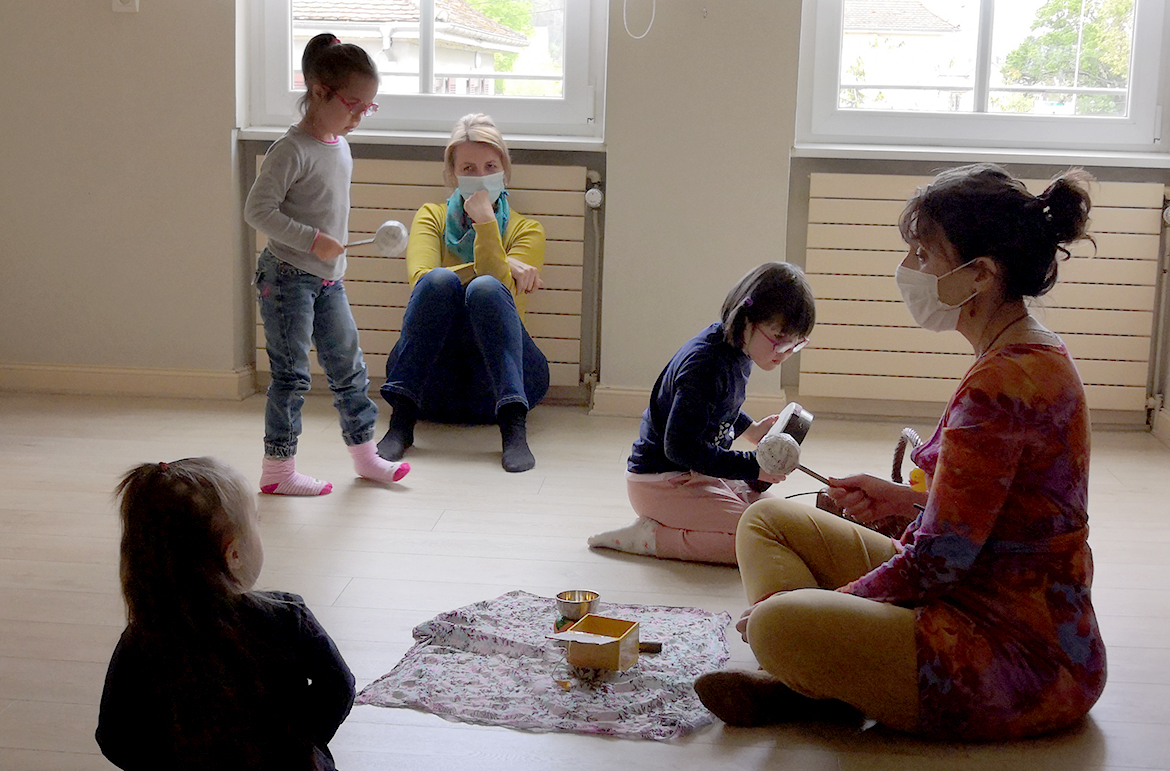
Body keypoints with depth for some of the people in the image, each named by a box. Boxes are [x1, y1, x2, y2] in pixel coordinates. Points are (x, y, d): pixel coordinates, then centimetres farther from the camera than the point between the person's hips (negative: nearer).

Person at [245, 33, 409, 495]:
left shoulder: (339, 145, 9)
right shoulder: (293, 150, -17)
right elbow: (257, 210, -20)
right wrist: (313, 241, -23)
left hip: (328, 279, 8)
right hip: (288, 277, -8)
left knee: (348, 367, 13)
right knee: (291, 374, -3)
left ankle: (364, 453, 26)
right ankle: (277, 469, 7)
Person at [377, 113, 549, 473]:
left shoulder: (526, 229, 10)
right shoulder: (432, 217, 14)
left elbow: (504, 294, -10)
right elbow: (421, 278, -8)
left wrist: (485, 220, -16)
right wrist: (502, 266, -14)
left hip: (499, 381, 0)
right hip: (432, 384, 1)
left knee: (486, 288, -28)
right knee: (439, 280, -26)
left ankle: (514, 429, -41)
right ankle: (401, 422, -31)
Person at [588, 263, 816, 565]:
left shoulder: (736, 351, 4)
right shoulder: (706, 366, -27)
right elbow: (681, 447, -27)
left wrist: (750, 429, 17)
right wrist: (752, 466, -24)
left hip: (699, 473, 10)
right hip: (663, 481, -10)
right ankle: (651, 537, -13)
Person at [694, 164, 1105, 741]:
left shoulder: (1002, 385, -23)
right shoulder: (1032, 357, 10)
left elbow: (936, 560, -21)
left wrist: (803, 610, -11)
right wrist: (906, 503, 10)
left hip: (1024, 664, -11)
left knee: (778, 624, -31)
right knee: (768, 519, 12)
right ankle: (804, 683, -7)